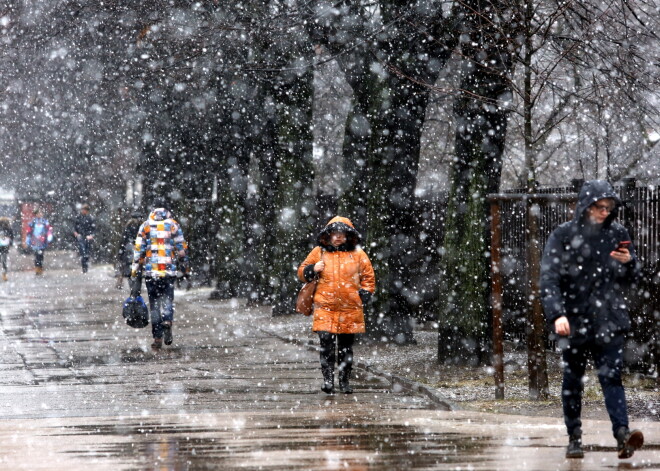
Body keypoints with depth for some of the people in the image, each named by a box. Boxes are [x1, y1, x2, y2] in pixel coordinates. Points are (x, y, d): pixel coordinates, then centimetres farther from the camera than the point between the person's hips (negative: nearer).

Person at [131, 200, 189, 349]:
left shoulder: (145, 226, 4)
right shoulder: (173, 225, 3)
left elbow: (138, 249, 2)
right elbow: (182, 248, 4)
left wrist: (135, 271, 6)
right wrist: (184, 267, 15)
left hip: (150, 270, 0)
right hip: (169, 270, 0)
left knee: (154, 303, 6)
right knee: (167, 298, 8)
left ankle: (158, 337, 4)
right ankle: (167, 322, -20)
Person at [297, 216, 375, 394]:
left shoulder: (357, 254, 8)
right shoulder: (319, 252, 7)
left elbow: (369, 277, 14)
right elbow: (302, 272, 13)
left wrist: (364, 294, 0)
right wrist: (312, 270, -8)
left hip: (350, 309, 1)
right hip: (325, 307, -1)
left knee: (346, 346, 7)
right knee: (326, 343, -13)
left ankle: (345, 381, 16)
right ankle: (328, 380, -12)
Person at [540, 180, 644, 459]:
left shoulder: (617, 235, 7)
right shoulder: (563, 236, -2)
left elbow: (631, 279, 15)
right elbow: (549, 278, -10)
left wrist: (629, 263, -9)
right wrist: (557, 314, -24)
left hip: (609, 321, 1)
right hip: (573, 321, -1)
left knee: (611, 376, -11)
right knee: (572, 381, 8)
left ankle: (622, 434, -21)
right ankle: (574, 437, 17)